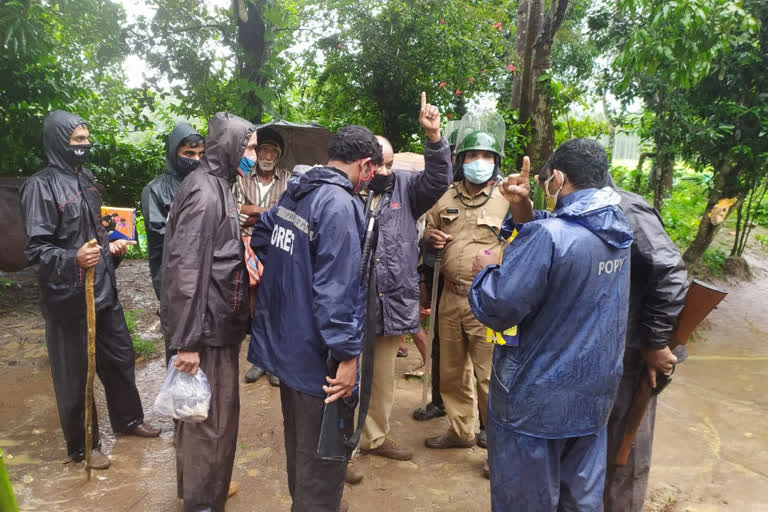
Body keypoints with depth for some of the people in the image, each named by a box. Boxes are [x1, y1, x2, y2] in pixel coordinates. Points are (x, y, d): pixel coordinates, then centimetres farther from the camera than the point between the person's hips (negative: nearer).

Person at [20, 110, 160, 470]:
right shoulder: (41, 186, -14)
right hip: (68, 295, -7)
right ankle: (83, 445, 25)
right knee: (75, 373, 7)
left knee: (120, 357, 19)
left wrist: (112, 246, 7)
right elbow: (35, 249, -17)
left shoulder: (86, 179, 11)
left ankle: (127, 419, 39)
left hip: (103, 289, 8)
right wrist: (73, 259, -33)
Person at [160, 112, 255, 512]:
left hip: (218, 322, 10)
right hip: (207, 328, -10)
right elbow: (186, 270, -24)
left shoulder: (218, 185, 13)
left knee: (205, 413, 22)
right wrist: (186, 341, -24)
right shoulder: (205, 191, -18)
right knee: (211, 418, 4)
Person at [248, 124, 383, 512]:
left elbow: (260, 238, 17)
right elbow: (337, 287, -27)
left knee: (299, 437, 27)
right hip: (317, 351, -10)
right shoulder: (340, 204, -22)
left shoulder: (294, 192, 6)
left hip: (287, 340, 10)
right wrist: (347, 354, -22)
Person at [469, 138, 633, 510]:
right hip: (594, 393, 8)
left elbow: (496, 309, -23)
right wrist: (523, 210, -5)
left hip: (537, 398, -8)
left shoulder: (550, 234, -25)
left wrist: (487, 270, -5)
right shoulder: (617, 228, 2)